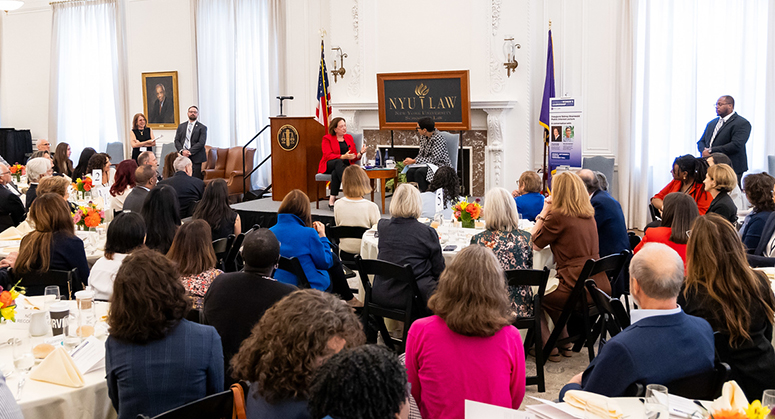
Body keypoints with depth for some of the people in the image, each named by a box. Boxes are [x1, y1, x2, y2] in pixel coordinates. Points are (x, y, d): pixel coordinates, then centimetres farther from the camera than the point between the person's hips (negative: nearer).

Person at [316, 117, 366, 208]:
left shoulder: (349, 137, 18)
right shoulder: (327, 138, 5)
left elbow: (354, 158, 13)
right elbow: (328, 156, -11)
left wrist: (360, 153, -11)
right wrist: (343, 157, -25)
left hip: (346, 166, 3)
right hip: (329, 166, -3)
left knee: (335, 173, -35)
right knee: (338, 162, -39)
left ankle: (332, 199, -43)